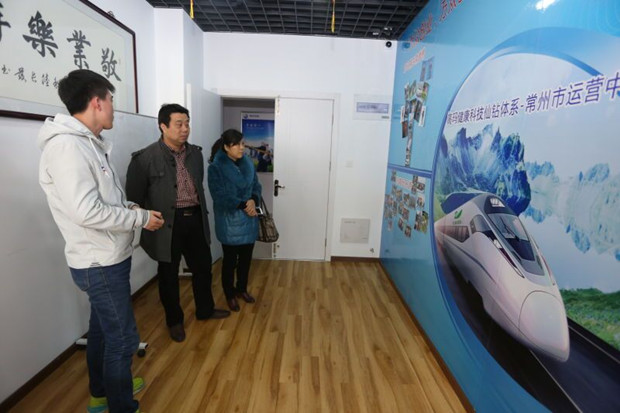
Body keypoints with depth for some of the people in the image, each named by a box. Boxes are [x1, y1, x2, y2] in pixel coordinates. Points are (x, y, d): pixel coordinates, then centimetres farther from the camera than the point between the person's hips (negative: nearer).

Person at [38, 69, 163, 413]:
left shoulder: (87, 143, 9)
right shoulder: (66, 144, -21)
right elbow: (87, 212, -27)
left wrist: (129, 207, 1)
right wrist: (142, 218, -17)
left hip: (107, 259, 10)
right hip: (101, 264, -10)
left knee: (102, 329, 23)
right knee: (122, 338, 4)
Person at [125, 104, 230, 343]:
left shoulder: (195, 153, 7)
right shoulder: (145, 158, -10)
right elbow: (134, 197, -6)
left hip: (194, 219, 5)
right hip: (166, 223, -5)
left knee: (203, 266, 16)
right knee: (169, 274, 11)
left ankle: (205, 310, 39)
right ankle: (174, 320, 32)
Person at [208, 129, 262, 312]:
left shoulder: (248, 163, 5)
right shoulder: (216, 167, -12)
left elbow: (256, 186, 8)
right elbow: (220, 195, -18)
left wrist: (253, 200, -12)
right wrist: (243, 205, -20)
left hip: (249, 220, 5)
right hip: (229, 221, -5)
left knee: (246, 257, 15)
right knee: (230, 259, 9)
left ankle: (242, 288, 36)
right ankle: (230, 294, 28)